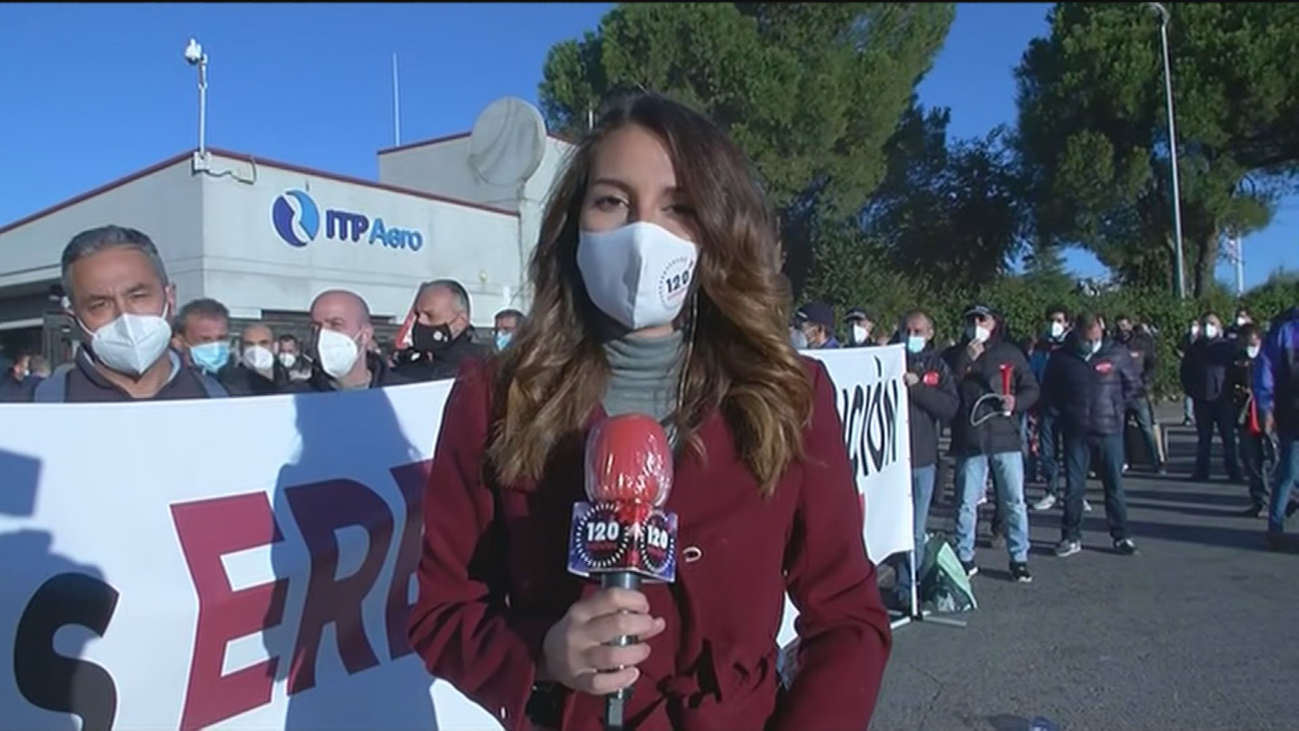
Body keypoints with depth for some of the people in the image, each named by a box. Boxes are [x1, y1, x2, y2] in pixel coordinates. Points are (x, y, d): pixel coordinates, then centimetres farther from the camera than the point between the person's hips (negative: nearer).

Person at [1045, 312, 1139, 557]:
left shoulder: (1117, 353, 0)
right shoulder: (1061, 358, -1)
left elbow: (1133, 385, 10)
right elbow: (1050, 391, 11)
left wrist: (1118, 408, 4)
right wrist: (1065, 411, 3)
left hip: (1109, 430, 0)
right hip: (1075, 432, 0)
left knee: (1114, 484, 6)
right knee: (1073, 486, 4)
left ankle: (1121, 536, 16)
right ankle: (1071, 536, 13)